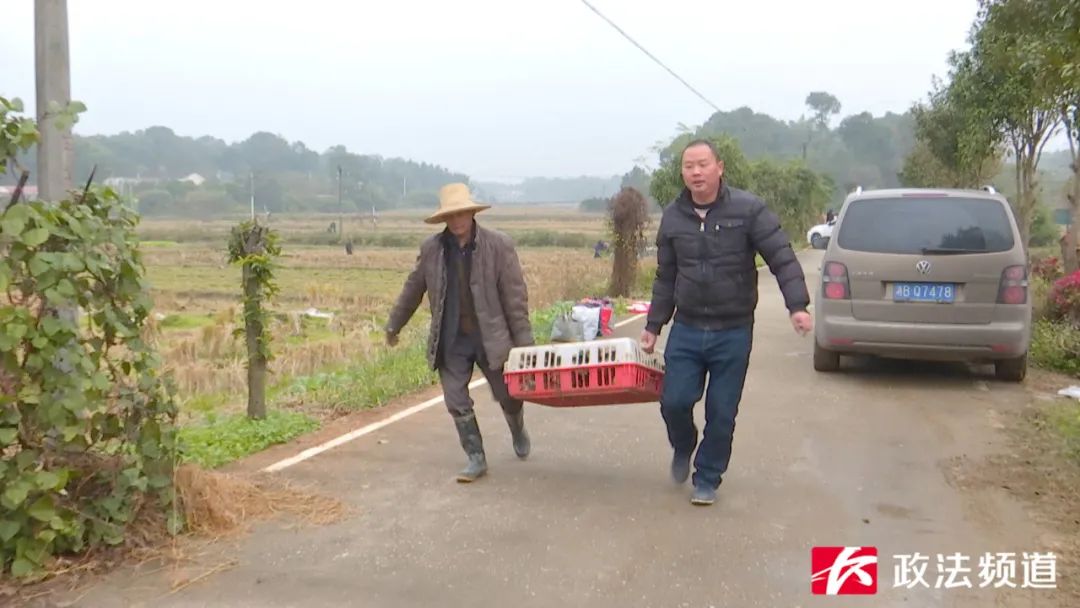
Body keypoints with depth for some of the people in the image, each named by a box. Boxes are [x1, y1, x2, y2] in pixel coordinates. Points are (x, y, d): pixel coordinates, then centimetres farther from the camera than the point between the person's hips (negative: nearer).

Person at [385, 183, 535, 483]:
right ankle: (476, 458, 19)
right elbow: (413, 289, 10)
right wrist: (394, 325, 18)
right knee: (457, 402, 2)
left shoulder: (499, 245, -11)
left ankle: (518, 432, 45)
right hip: (450, 340, 2)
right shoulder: (431, 248, -2)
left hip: (490, 337, -2)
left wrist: (524, 341, -9)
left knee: (508, 396, 12)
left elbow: (515, 295, -9)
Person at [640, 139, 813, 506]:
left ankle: (707, 480, 24)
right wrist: (653, 325, 11)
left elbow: (782, 259, -11)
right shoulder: (672, 217, 3)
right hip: (686, 329, 3)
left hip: (733, 332, -2)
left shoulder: (748, 209, -9)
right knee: (674, 401, -2)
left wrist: (797, 305, -23)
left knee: (722, 414, 5)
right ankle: (683, 449, 32)